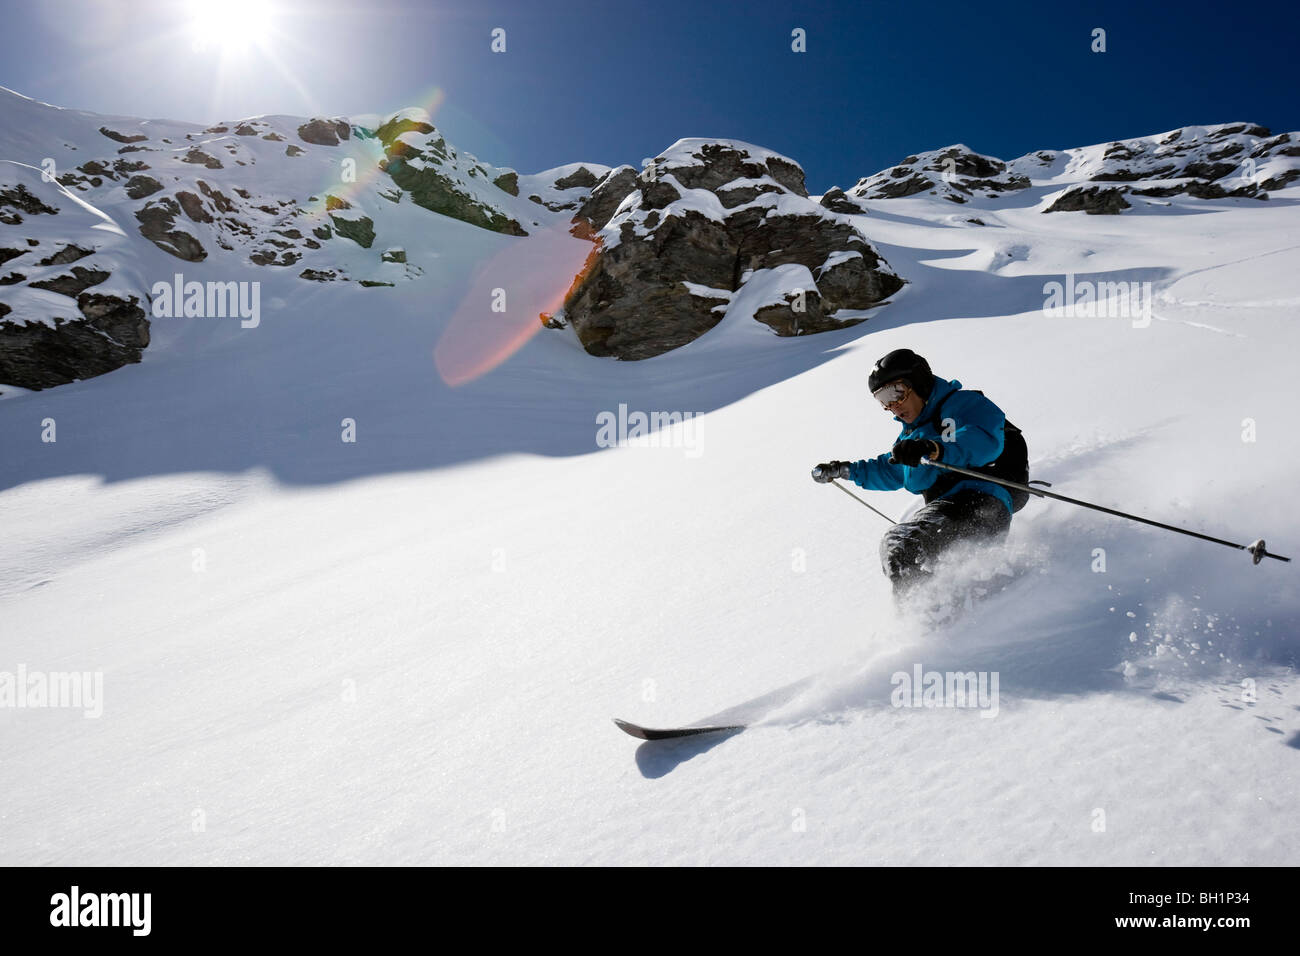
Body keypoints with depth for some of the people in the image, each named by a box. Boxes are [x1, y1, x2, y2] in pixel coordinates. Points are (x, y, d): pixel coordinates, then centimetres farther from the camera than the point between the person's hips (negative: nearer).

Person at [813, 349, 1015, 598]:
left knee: (899, 544, -27)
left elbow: (987, 440, -24)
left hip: (981, 503, -10)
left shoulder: (962, 403, -3)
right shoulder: (912, 433, 26)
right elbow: (890, 470, 43)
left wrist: (934, 449, -38)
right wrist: (845, 470, 37)